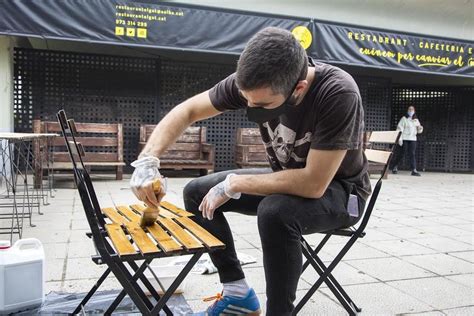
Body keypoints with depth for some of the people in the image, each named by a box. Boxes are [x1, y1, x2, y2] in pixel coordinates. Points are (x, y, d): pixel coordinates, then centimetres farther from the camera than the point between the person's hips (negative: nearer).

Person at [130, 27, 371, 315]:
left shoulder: (338, 94, -34)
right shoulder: (255, 82, -18)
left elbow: (314, 184, -35)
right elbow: (187, 110, -10)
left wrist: (233, 185, -26)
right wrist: (147, 161, -25)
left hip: (339, 192, -5)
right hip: (290, 180, 6)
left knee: (275, 211, -37)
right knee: (197, 193, -2)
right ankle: (237, 291, 5)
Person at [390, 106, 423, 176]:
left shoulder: (416, 120, 15)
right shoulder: (404, 118, -1)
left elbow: (419, 131, 20)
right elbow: (399, 128, -8)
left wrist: (420, 128, -4)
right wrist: (399, 138, -16)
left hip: (413, 139, 4)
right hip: (404, 139, -4)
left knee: (412, 154, -4)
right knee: (400, 154, 1)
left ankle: (414, 170, -9)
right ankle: (394, 167, 19)